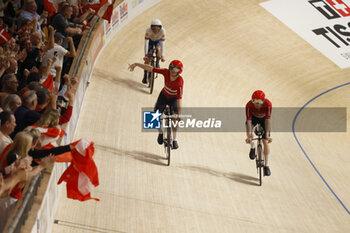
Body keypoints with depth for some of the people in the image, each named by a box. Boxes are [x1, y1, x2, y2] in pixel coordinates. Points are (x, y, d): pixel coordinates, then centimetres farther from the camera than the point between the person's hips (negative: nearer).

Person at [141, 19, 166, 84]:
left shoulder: (162, 31, -37)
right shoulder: (148, 30, -37)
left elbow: (162, 43, -36)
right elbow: (146, 43, -35)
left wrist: (162, 56, -38)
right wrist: (146, 55, -38)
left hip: (158, 41, 0)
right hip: (150, 41, 0)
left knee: (158, 49, -32)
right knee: (147, 60, -5)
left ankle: (157, 63, -4)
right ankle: (145, 76, 13)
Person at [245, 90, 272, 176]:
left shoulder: (268, 104, -38)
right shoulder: (249, 105, -36)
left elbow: (267, 120, -39)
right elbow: (249, 120, -38)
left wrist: (267, 135, -45)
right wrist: (249, 135, -47)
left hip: (263, 119, -1)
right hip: (253, 118, 1)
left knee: (265, 141, -8)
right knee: (248, 125, -29)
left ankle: (266, 165, 2)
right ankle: (252, 147, 1)